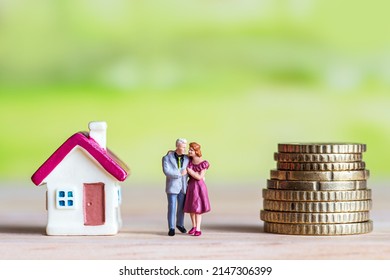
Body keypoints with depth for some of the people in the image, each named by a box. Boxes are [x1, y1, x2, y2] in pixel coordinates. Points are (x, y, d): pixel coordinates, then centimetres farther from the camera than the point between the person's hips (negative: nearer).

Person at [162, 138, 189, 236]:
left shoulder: (187, 158, 2)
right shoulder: (167, 158, -9)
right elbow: (167, 172, -20)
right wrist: (180, 173, -20)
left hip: (183, 187, 4)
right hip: (172, 187, -4)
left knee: (181, 207, 12)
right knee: (172, 208, -5)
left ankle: (180, 224, 32)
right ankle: (171, 228, 2)